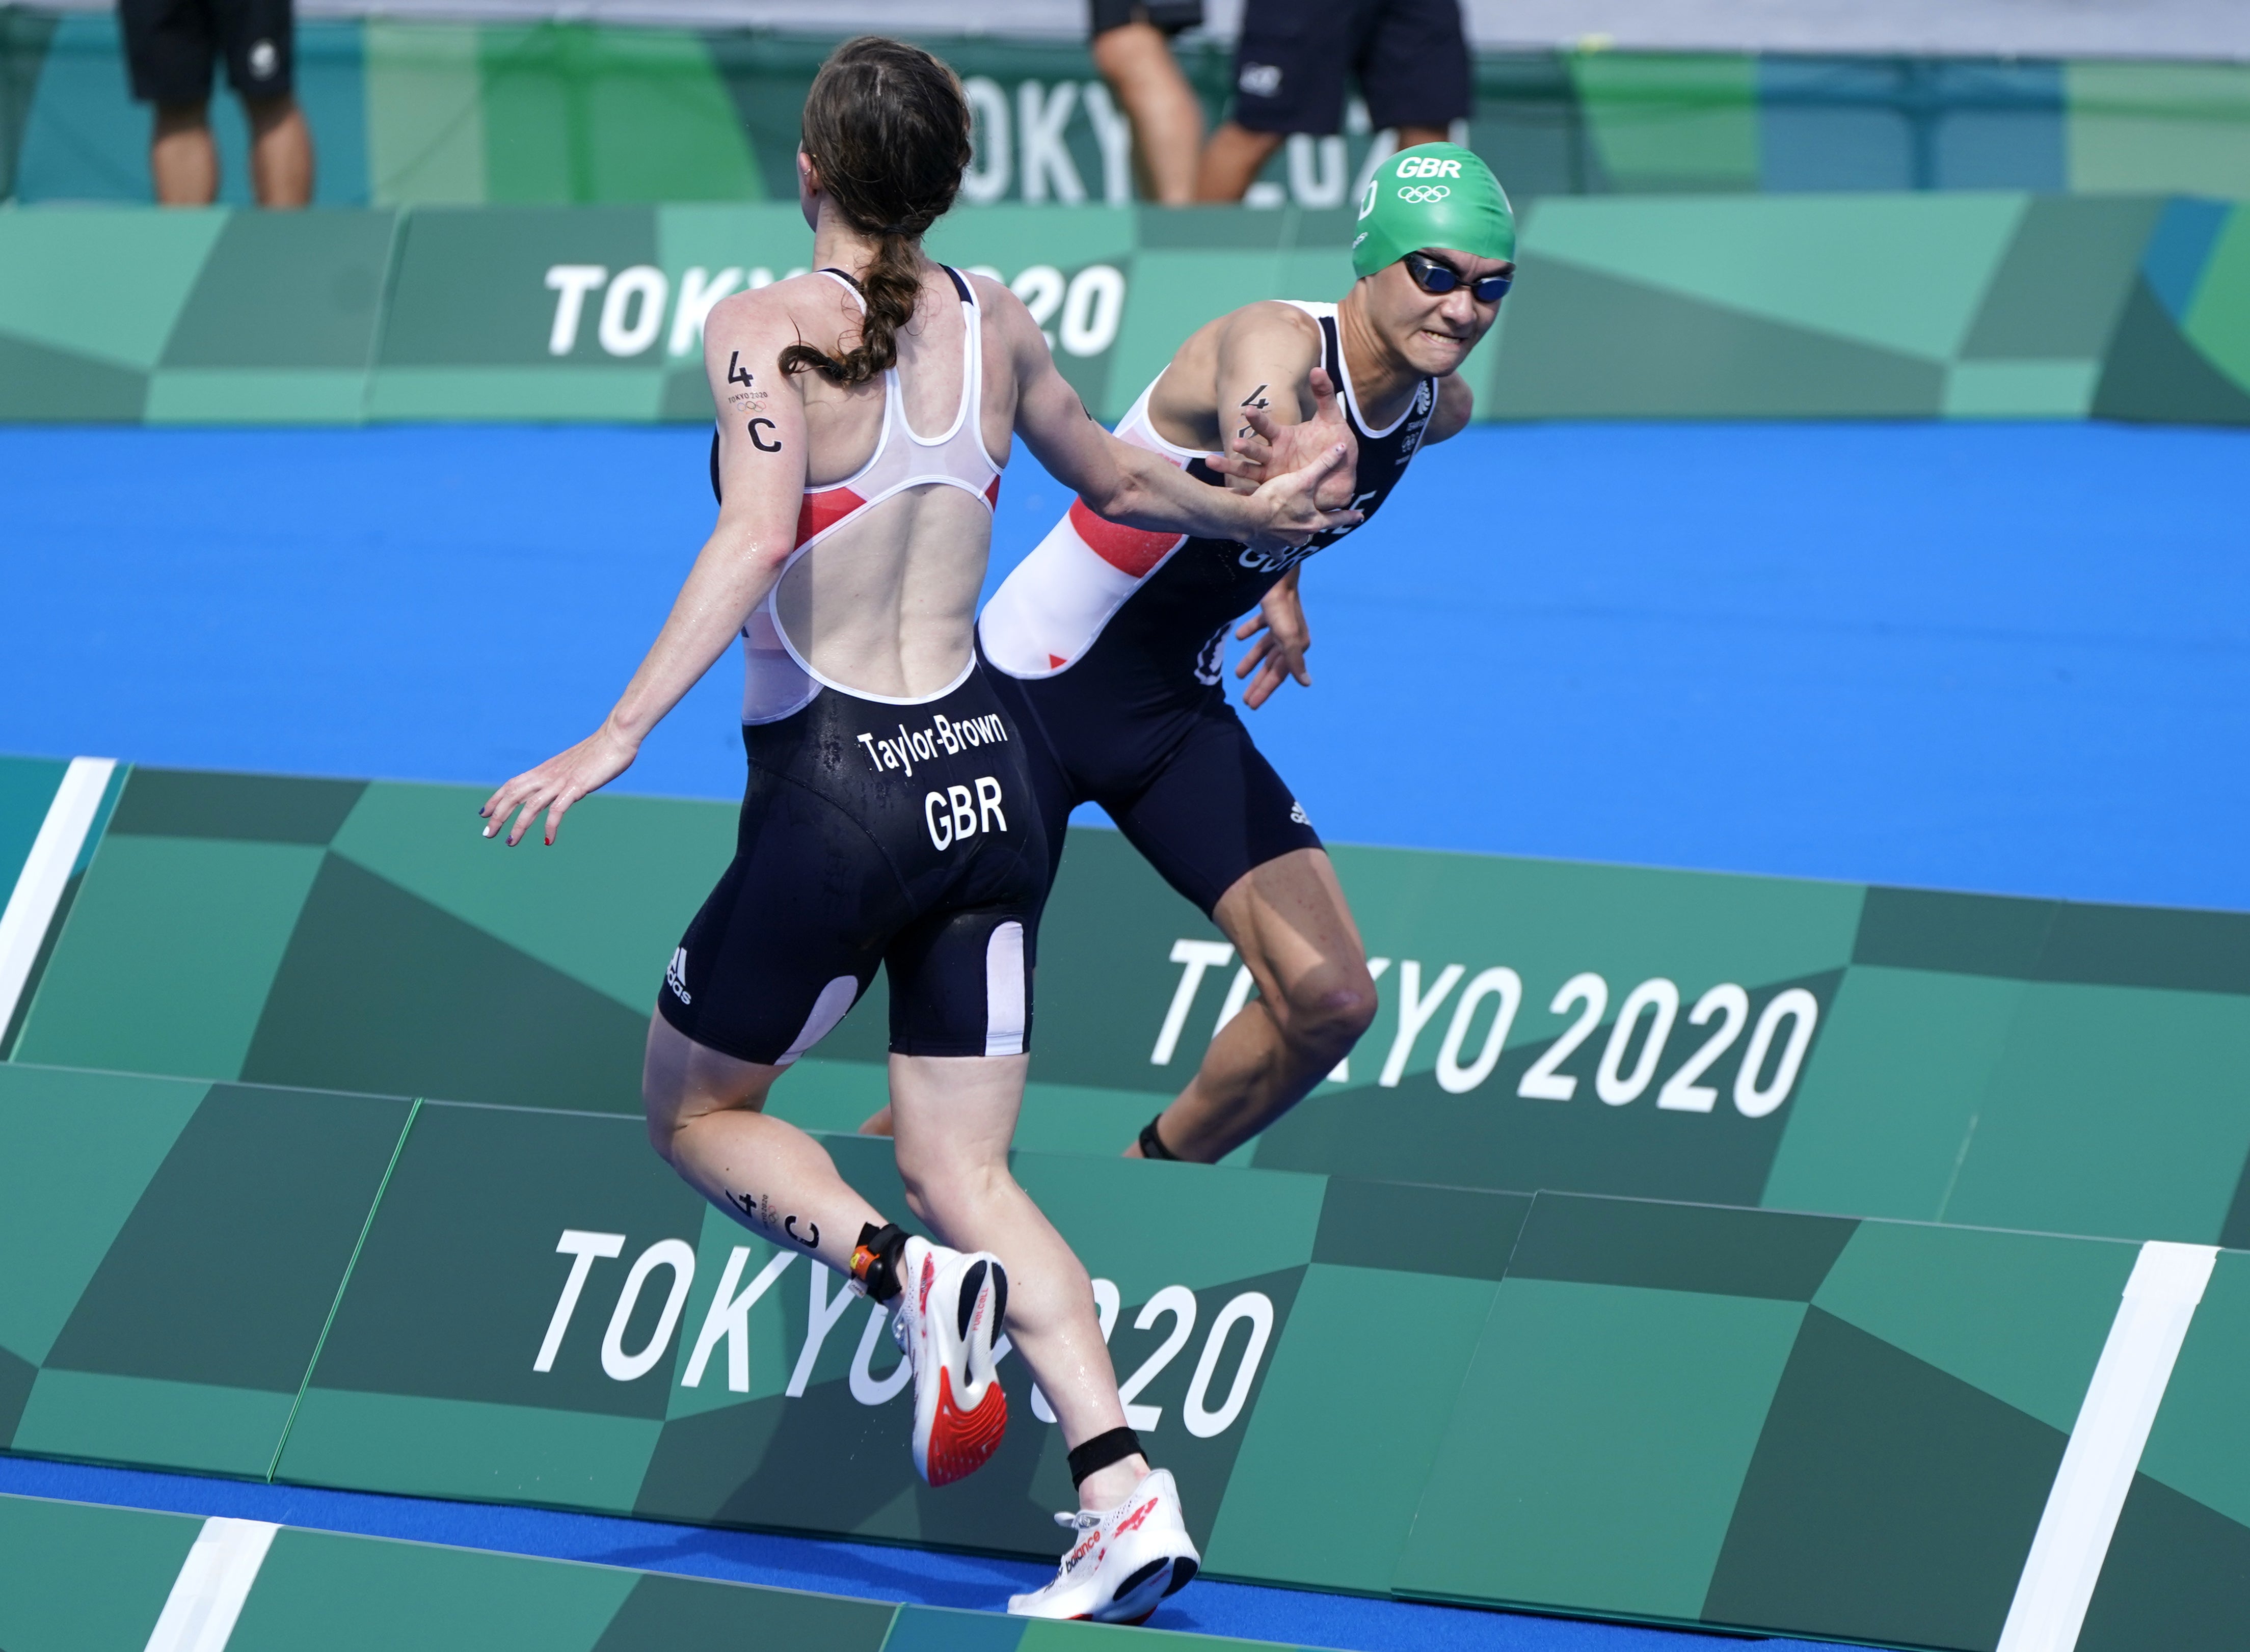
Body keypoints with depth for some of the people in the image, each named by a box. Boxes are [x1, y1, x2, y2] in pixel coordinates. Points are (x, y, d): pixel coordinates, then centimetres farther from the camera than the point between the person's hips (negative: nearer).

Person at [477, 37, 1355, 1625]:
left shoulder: (769, 329, -11)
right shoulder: (992, 322, 6)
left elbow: (757, 538, -26)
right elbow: (1115, 478, 24)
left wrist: (621, 734, -30)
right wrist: (1255, 515, 44)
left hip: (833, 788, -5)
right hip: (983, 773, 5)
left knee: (696, 1109, 16)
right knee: (964, 1170, 10)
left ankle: (908, 1277, -12)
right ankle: (1129, 1495, -7)